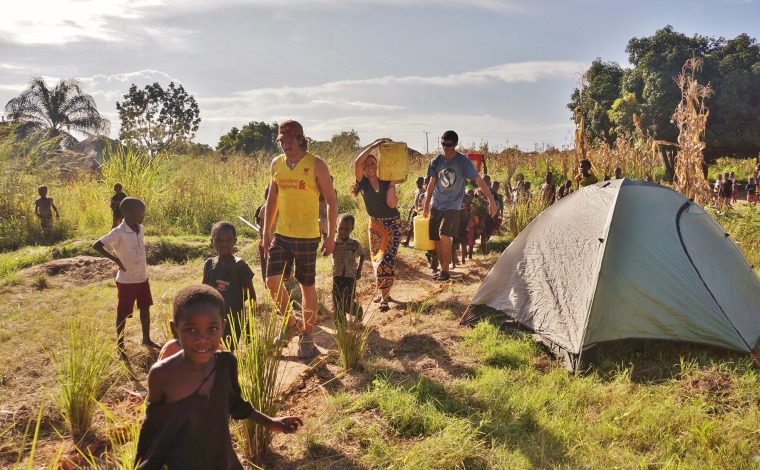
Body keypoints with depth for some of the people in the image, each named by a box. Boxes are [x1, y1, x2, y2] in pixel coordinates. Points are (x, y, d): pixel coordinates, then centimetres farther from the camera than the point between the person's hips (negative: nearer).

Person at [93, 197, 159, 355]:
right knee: (123, 313, 6)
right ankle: (120, 345, 20)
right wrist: (116, 260, -24)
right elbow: (96, 245, -22)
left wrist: (144, 262, 8)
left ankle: (146, 339, 33)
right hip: (127, 280, -7)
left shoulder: (140, 229, 2)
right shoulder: (119, 233, -20)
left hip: (143, 278, 7)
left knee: (145, 308, 17)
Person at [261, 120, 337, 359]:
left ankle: (307, 337, 22)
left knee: (307, 287, 6)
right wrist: (266, 232, 10)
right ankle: (290, 324, 22)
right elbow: (272, 200, 15)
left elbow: (331, 201, -5)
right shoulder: (276, 165, 6)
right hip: (281, 234, 4)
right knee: (272, 281, -3)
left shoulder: (316, 165, -8)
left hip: (307, 237, -4)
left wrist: (331, 236, -8)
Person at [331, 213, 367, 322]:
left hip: (350, 277, -1)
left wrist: (359, 270, 10)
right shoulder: (334, 243, -5)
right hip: (337, 277, 1)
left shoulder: (355, 244, -2)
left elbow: (363, 254, 15)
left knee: (348, 303, -3)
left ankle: (358, 311, 30)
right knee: (337, 303, 3)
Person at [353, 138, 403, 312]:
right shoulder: (363, 182, -6)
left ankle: (384, 297, -11)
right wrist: (374, 145, -22)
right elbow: (357, 163, -25)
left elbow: (392, 204, -18)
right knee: (376, 258, 8)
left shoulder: (386, 182, -6)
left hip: (392, 224, -2)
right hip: (375, 224, 3)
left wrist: (392, 184, -18)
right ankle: (385, 292, 21)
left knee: (386, 258, -12)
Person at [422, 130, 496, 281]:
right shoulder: (436, 161, 1)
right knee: (436, 239, 5)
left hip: (452, 206, -4)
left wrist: (491, 200, -22)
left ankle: (445, 270, -7)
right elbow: (431, 184, 10)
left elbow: (479, 181, -13)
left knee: (444, 235, -20)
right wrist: (426, 206, 13)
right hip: (436, 205, 4)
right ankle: (443, 268, 21)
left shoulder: (463, 161, -10)